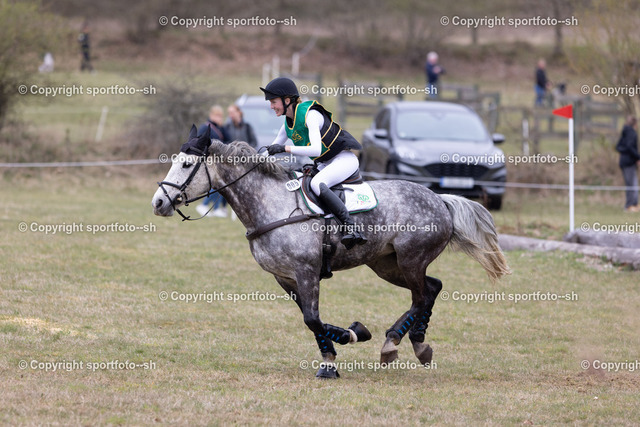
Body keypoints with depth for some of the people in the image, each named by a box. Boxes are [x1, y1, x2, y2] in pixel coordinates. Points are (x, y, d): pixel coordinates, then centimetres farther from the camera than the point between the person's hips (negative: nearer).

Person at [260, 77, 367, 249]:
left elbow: (316, 149, -35)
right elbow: (272, 149, 15)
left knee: (316, 184, -35)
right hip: (324, 164, 10)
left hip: (345, 159, -10)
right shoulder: (288, 122, 5)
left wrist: (285, 148, -36)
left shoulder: (310, 115, -23)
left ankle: (351, 228, -39)